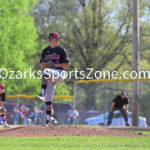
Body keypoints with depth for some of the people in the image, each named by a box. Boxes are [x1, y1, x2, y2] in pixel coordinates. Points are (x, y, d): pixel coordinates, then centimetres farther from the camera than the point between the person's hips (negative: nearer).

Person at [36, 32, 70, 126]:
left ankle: (42, 94, -48)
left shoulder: (61, 50, 4)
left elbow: (68, 64, 0)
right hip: (50, 76, 5)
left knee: (47, 72, -37)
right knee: (48, 98, -1)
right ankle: (48, 120, 3)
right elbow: (41, 64, 22)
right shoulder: (46, 51, 15)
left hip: (59, 73, -5)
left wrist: (56, 65, -13)